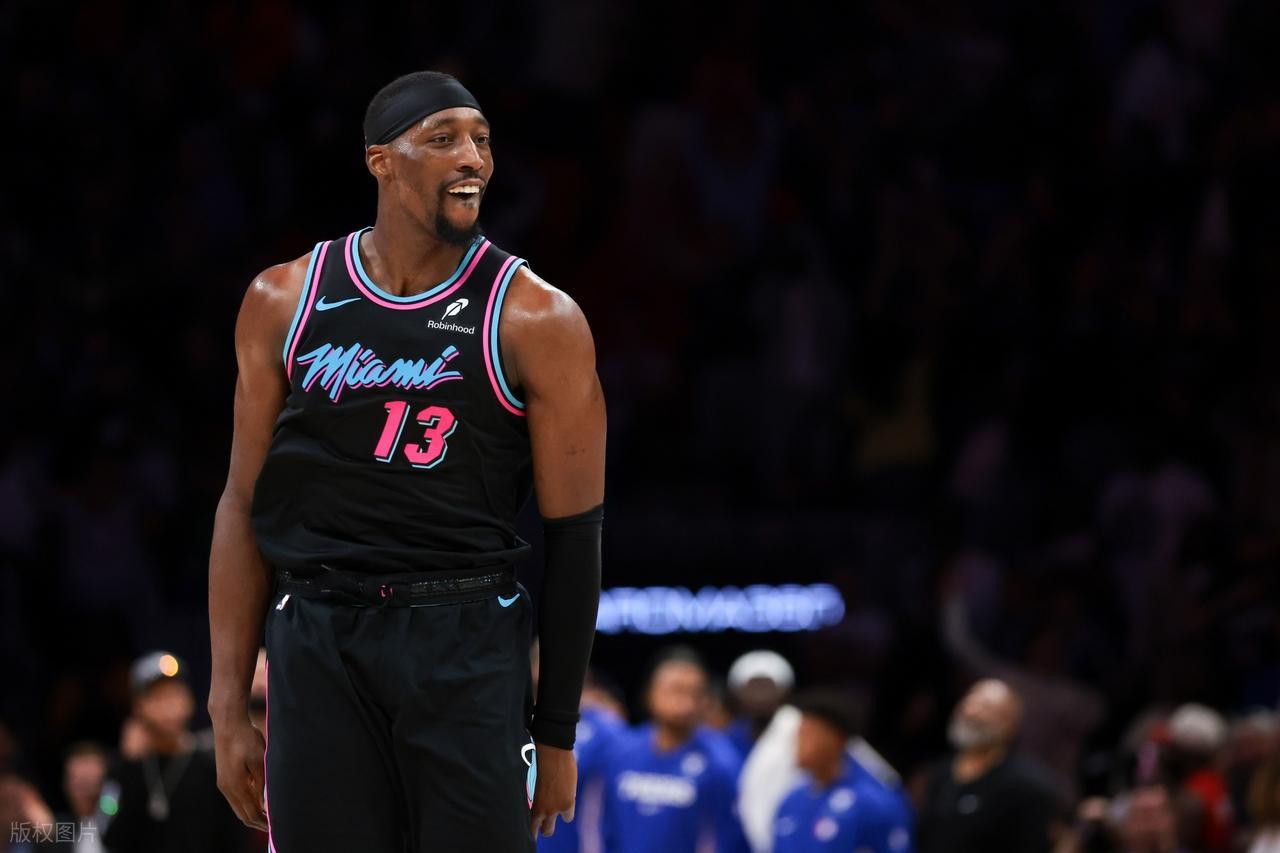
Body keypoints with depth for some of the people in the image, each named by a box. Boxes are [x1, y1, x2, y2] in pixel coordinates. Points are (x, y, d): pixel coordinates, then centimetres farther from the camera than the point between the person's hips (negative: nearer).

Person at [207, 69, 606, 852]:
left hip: (468, 644, -2)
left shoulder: (536, 321, -3)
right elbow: (246, 506, 10)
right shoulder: (286, 302, 6)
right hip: (318, 642, 2)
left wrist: (559, 731, 0)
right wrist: (229, 707, 5)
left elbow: (574, 536, 1)